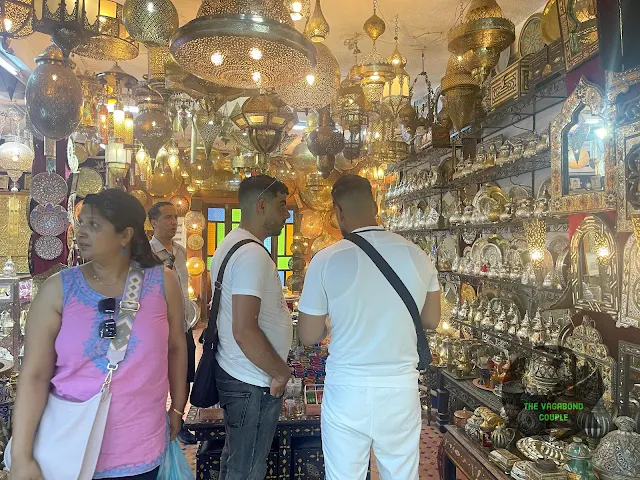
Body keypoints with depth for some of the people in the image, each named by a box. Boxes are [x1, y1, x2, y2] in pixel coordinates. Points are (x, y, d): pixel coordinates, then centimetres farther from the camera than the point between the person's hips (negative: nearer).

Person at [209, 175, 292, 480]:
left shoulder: (230, 244, 9)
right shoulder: (252, 254, -23)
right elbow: (245, 332, -28)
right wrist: (281, 373, -16)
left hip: (233, 373, 10)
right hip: (254, 383, -10)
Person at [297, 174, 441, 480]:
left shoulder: (326, 260, -13)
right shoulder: (418, 256, -4)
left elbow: (308, 337, -5)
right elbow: (431, 320, 9)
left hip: (347, 389, -2)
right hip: (402, 388, 3)